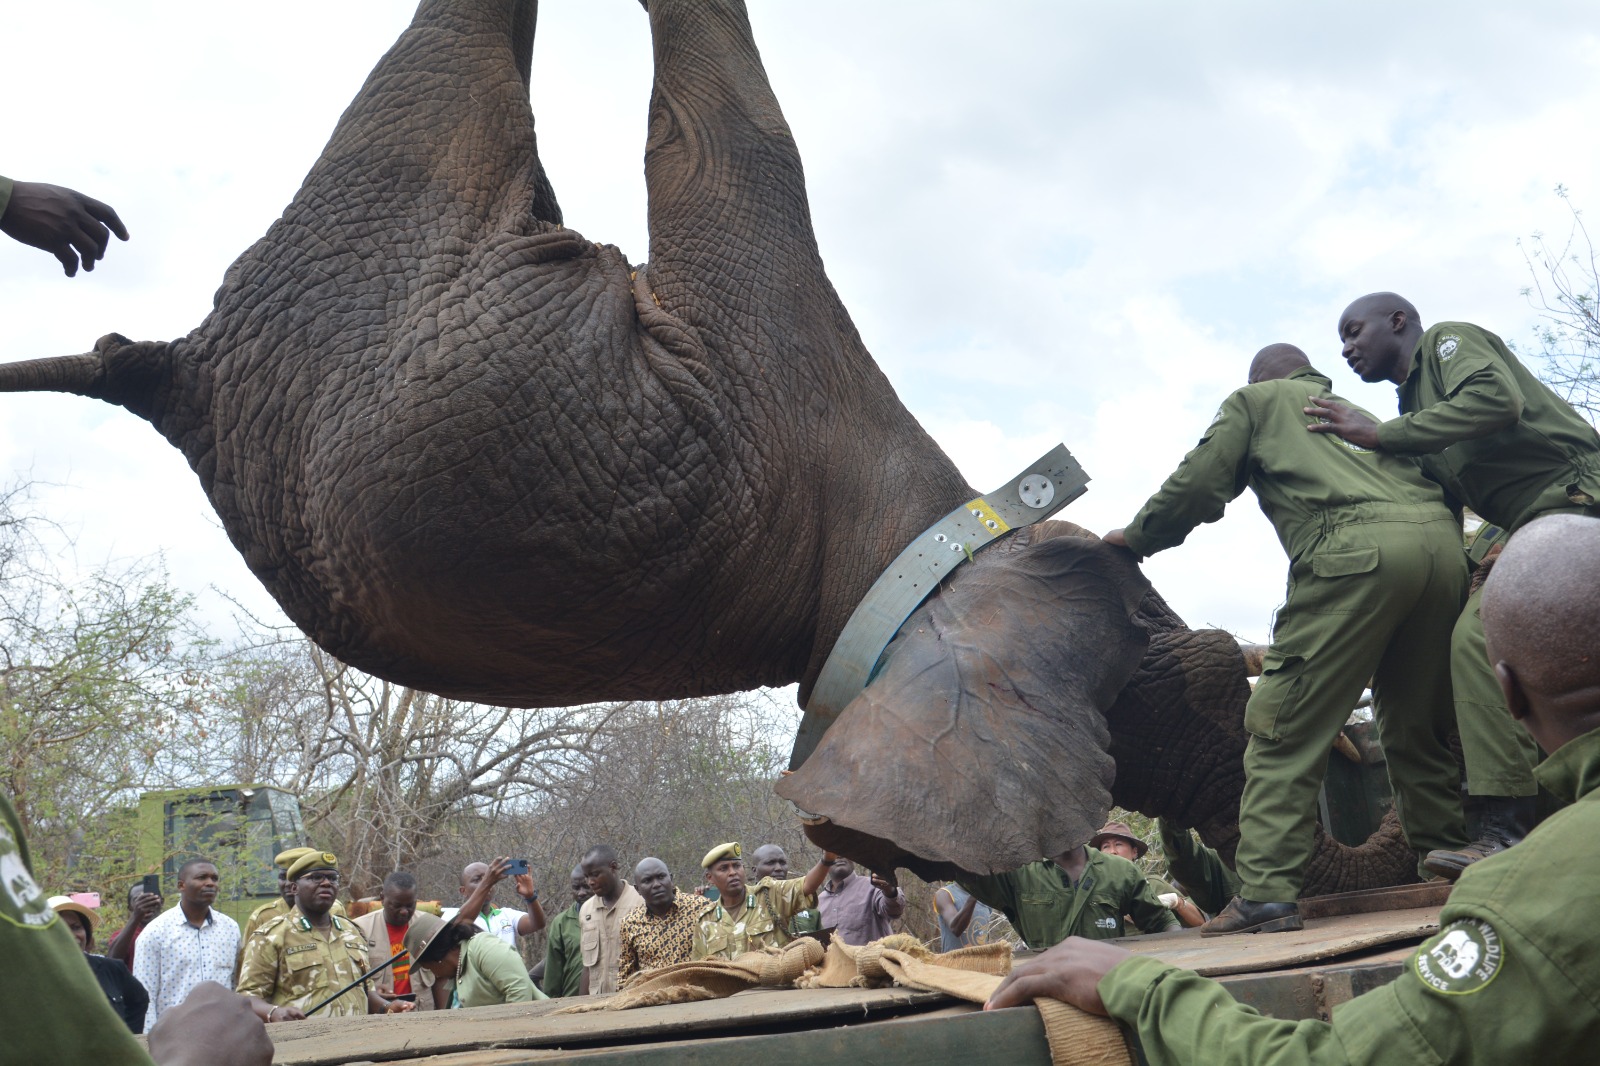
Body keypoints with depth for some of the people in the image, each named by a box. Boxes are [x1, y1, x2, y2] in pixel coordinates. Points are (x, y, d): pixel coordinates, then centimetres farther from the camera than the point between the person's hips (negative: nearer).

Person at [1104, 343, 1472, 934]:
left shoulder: (1253, 401, 21)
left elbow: (1197, 486, 12)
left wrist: (1137, 536, 25)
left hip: (1356, 550, -7)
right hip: (1444, 539, 7)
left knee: (1284, 726, -5)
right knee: (1416, 725, 18)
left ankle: (1266, 891, -11)